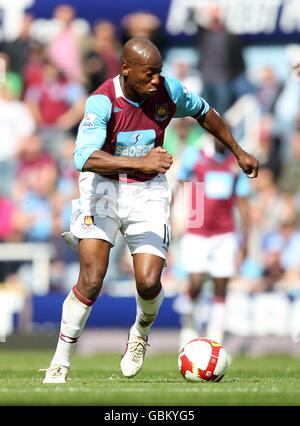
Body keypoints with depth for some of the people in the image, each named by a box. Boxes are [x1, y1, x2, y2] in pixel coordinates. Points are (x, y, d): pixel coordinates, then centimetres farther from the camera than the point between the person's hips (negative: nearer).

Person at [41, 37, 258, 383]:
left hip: (148, 191, 3)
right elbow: (85, 157, -37)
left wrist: (238, 152, 20)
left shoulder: (169, 91, -10)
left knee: (149, 282, -12)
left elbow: (203, 113, 13)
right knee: (91, 280, -15)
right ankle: (59, 364, -1)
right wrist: (139, 162, -47)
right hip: (103, 188, -3)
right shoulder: (102, 101, -22)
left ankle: (141, 332, 25)